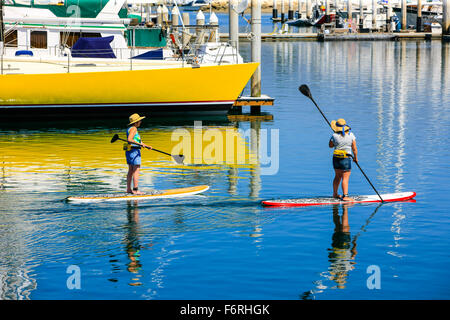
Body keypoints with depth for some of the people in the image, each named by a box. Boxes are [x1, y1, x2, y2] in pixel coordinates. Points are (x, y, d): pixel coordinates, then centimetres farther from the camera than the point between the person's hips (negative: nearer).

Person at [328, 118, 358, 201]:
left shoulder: (334, 136, -8)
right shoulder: (351, 135, -7)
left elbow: (330, 145, 9)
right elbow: (354, 148, -3)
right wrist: (355, 157, 11)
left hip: (336, 159, 3)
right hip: (346, 160, -3)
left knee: (337, 176, 19)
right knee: (345, 178, -3)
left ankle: (335, 193, 31)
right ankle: (345, 196, -9)